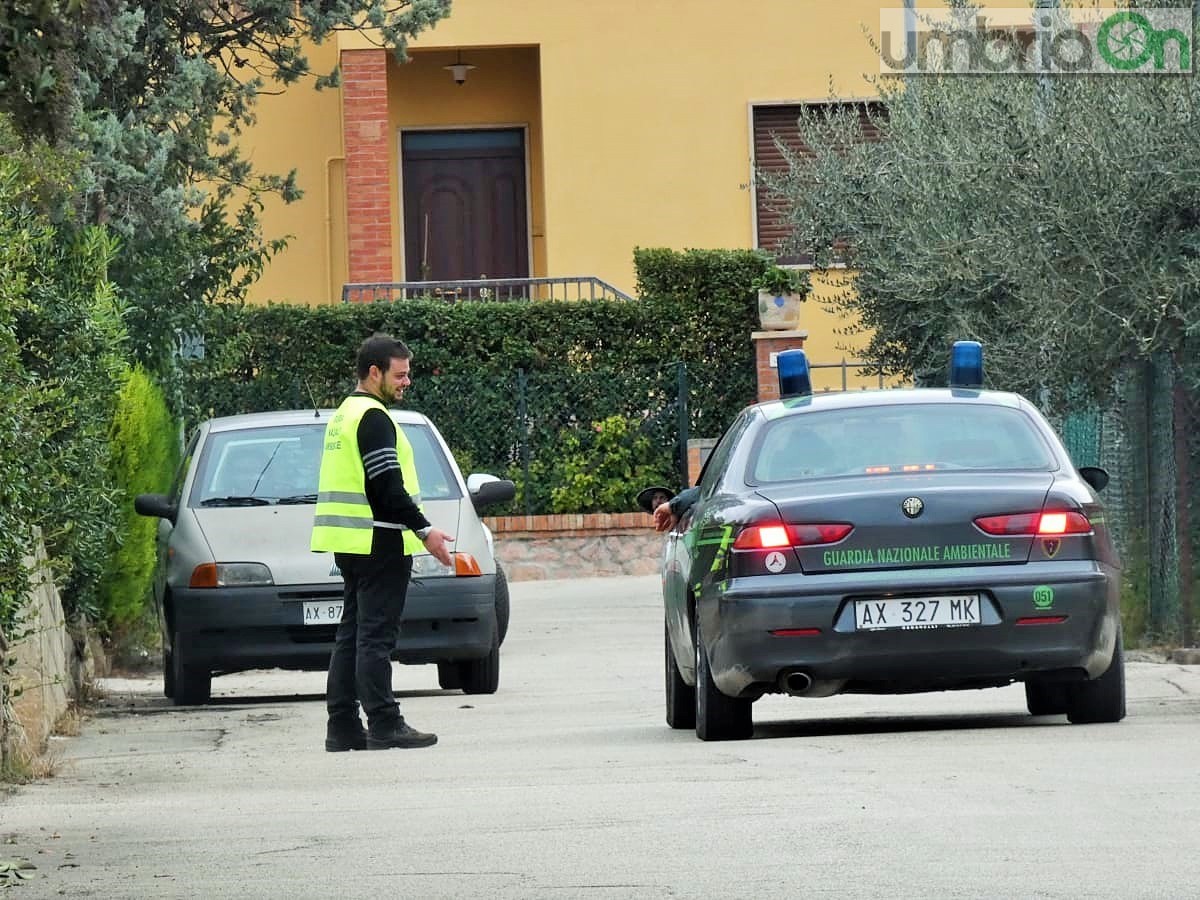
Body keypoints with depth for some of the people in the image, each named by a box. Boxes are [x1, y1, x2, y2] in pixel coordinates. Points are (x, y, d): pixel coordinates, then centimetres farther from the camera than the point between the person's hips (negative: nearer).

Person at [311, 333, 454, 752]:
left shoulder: (345, 415, 20)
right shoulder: (372, 418, -13)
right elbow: (388, 487, -20)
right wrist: (424, 530, -18)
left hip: (350, 544, 10)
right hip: (378, 544, -10)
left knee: (353, 634, 11)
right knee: (375, 635, -10)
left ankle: (342, 726, 11)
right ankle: (384, 725, -10)